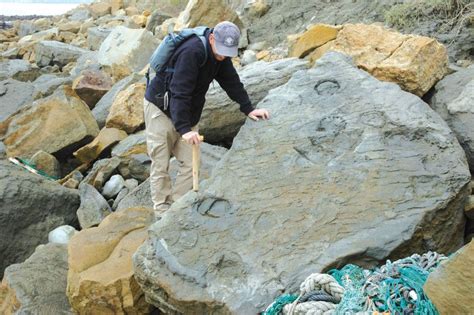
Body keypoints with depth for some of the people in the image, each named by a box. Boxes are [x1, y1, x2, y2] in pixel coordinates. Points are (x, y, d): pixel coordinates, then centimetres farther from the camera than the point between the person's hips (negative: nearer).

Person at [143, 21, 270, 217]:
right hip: (160, 108, -7)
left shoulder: (220, 53, -4)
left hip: (186, 112, 8)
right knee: (161, 164, -4)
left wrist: (248, 108, -2)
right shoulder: (192, 52, -30)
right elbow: (179, 93, -35)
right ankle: (162, 211, 5)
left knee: (190, 163, 1)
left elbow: (231, 81, 5)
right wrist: (184, 129, -40)